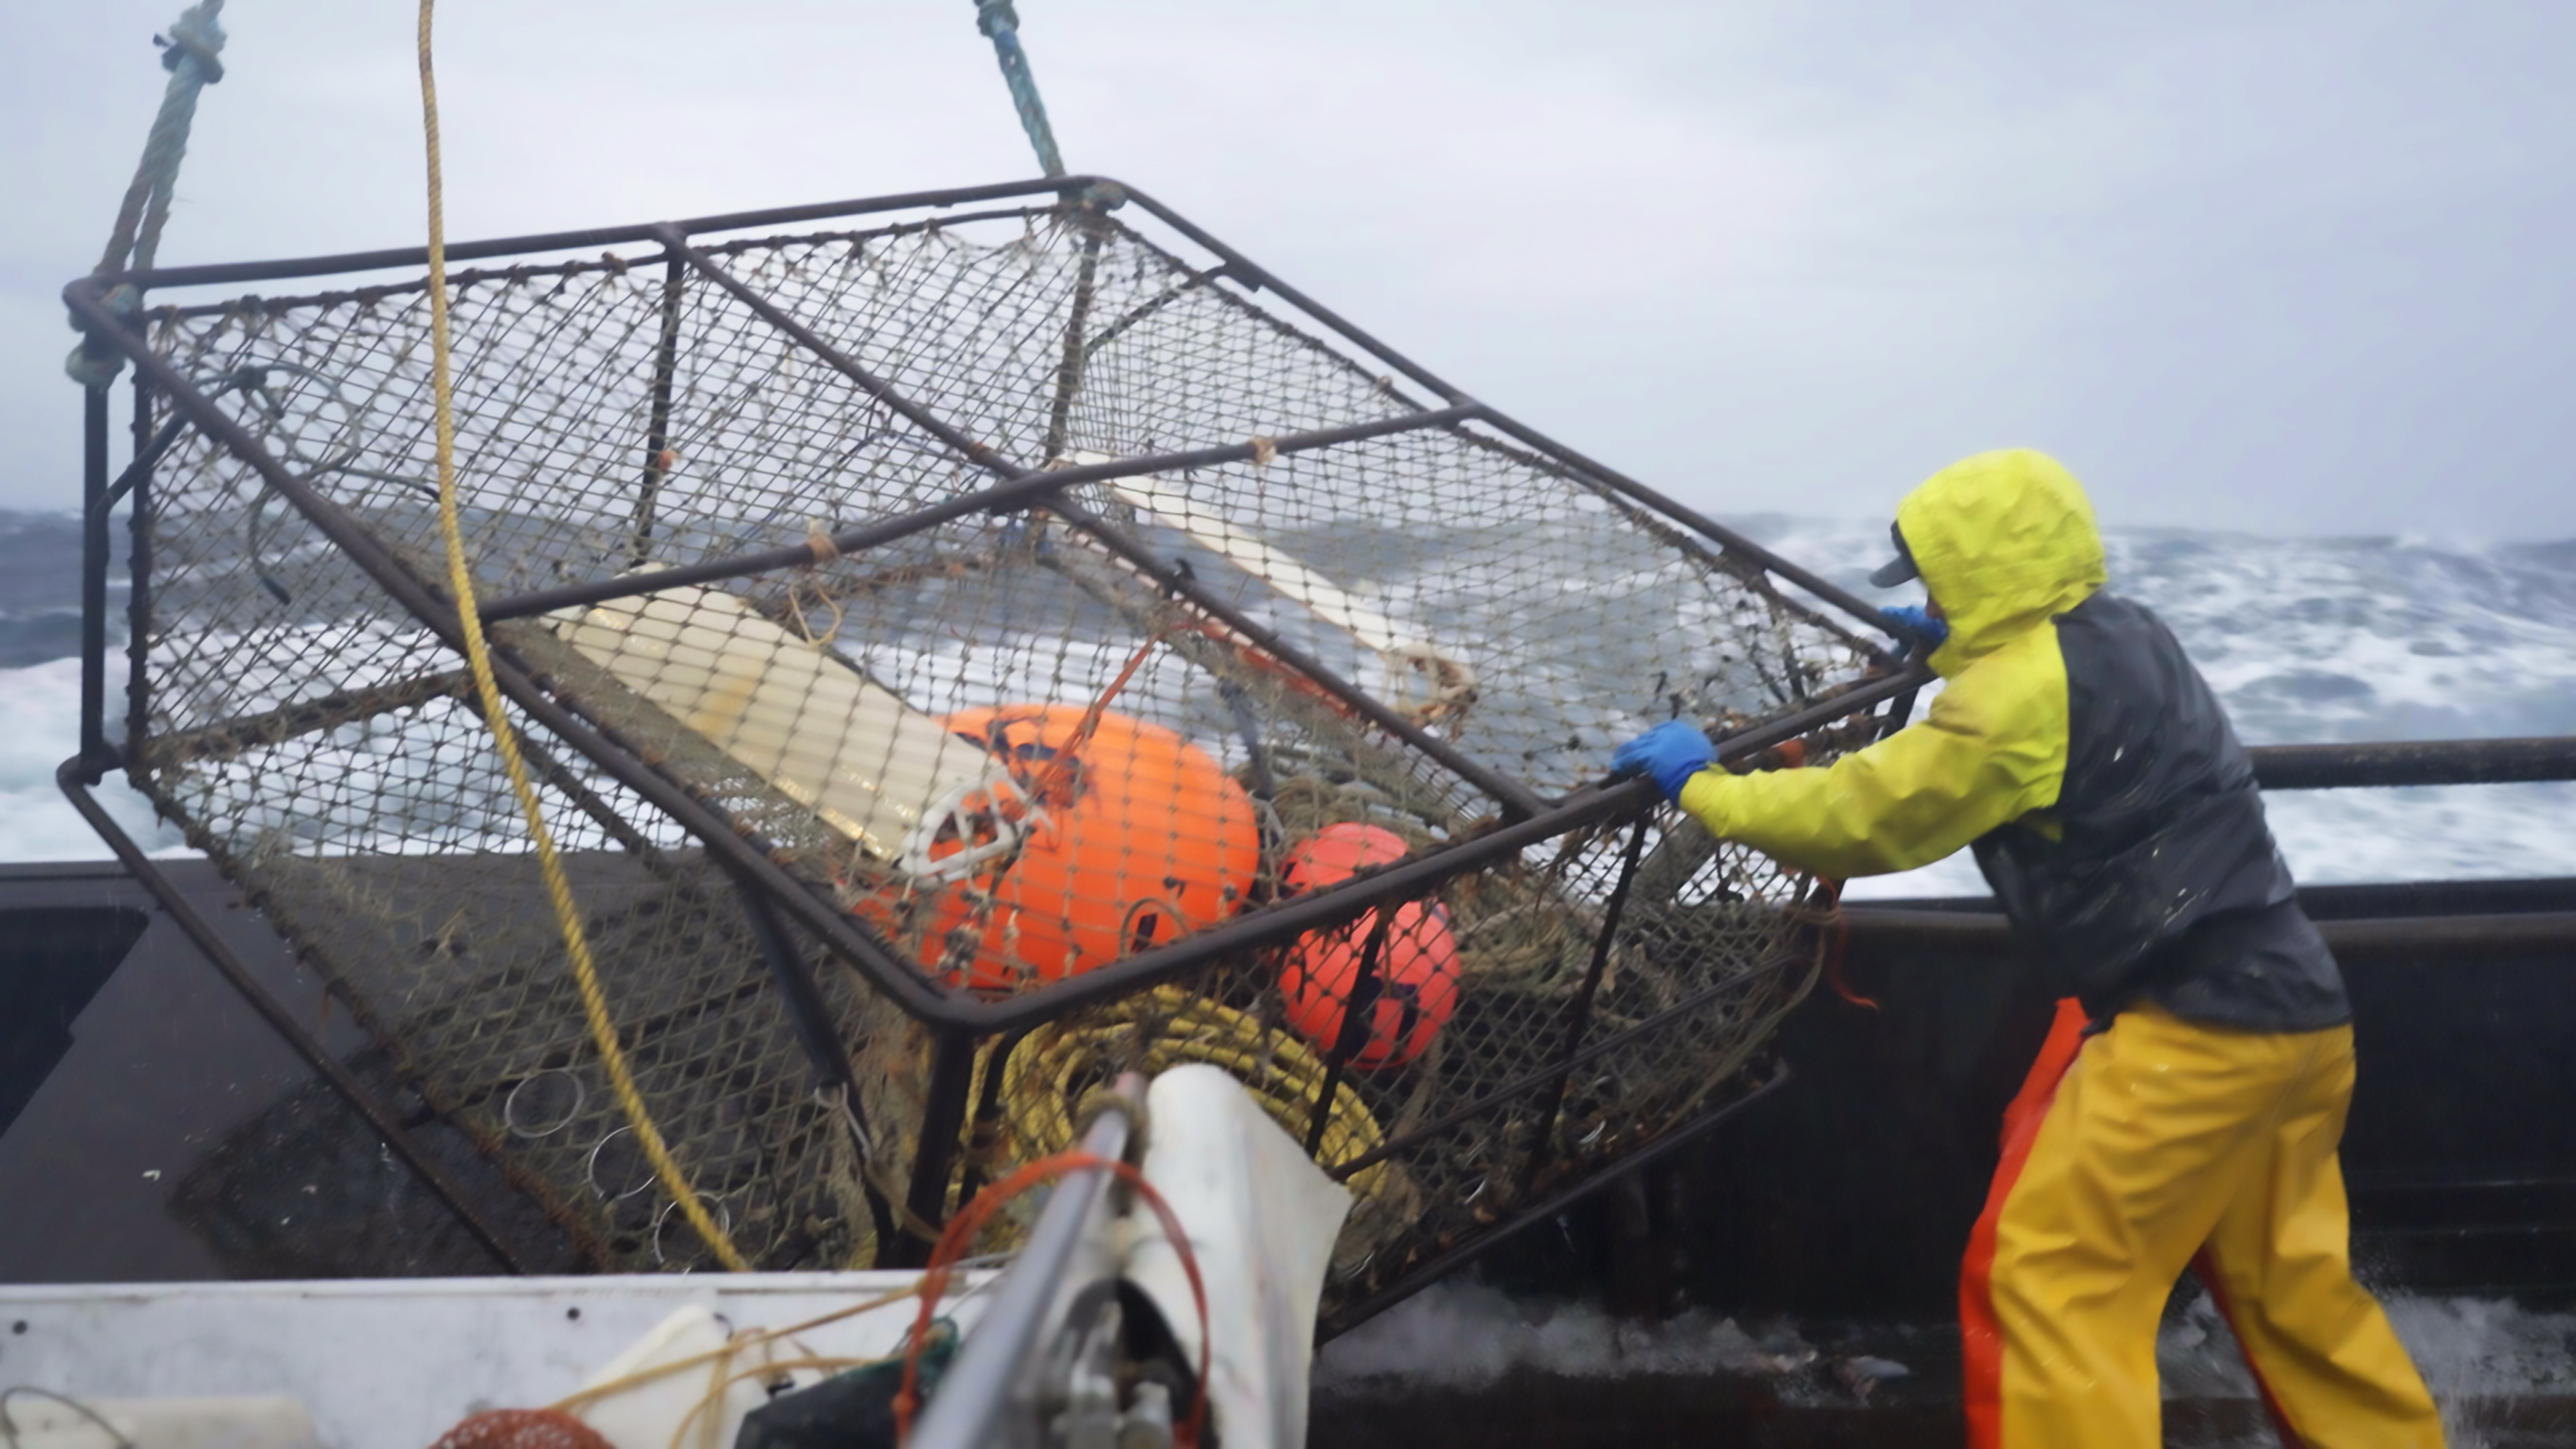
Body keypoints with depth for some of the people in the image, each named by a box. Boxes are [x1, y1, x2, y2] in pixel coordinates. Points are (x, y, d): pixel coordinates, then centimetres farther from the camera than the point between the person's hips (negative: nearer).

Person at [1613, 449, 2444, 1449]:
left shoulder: (2029, 690, -16)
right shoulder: (2119, 639, 11)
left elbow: (1866, 818, -16)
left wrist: (1700, 787, -7)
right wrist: (1954, 652, 30)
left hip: (2195, 1030, -9)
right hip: (2286, 1012, 9)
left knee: (2044, 1274, -2)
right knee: (2288, 1287, 22)